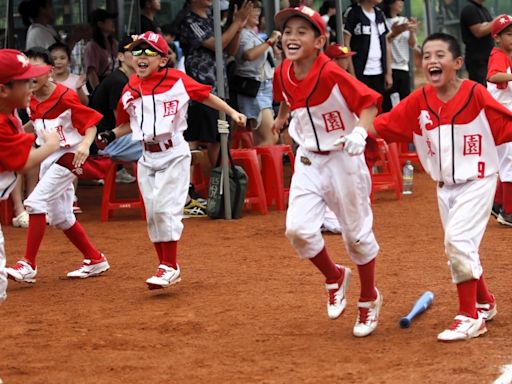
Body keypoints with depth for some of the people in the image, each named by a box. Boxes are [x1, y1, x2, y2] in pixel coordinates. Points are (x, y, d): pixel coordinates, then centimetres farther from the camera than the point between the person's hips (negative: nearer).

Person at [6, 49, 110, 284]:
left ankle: (28, 265, -19)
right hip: (47, 159, 8)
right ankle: (95, 260, 28)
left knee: (37, 201, -21)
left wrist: (85, 144, -31)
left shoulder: (65, 97, -17)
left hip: (68, 156, -8)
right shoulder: (31, 100, 3)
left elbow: (91, 123, -14)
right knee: (60, 218, 13)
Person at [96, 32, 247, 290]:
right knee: (152, 214, 7)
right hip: (147, 158, 5)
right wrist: (111, 136, -2)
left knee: (165, 208, -13)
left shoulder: (177, 80, -8)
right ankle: (167, 266, 19)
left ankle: (169, 266, -3)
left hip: (174, 155, -5)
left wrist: (232, 113, 1)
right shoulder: (131, 89, 4)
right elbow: (128, 124, 15)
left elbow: (205, 95, 3)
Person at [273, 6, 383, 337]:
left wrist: (360, 131, -38)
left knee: (357, 234, 6)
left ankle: (369, 299, 28)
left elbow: (369, 101, -23)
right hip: (308, 160, 5)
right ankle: (335, 277, 18)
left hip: (342, 158, -5)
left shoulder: (331, 74, -23)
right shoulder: (283, 74, -3)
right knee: (298, 229, -10)